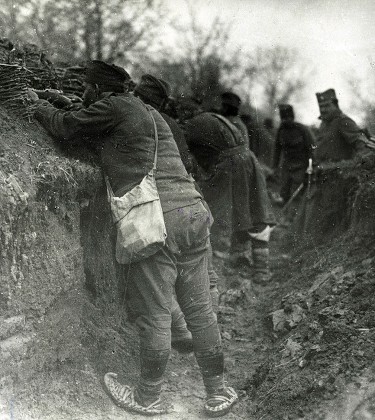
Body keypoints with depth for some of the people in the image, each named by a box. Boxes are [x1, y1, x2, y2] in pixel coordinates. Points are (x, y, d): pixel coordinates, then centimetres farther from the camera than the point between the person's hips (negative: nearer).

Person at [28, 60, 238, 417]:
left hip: (156, 220, -8)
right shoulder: (148, 111, 24)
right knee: (199, 310, 13)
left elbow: (64, 127, 10)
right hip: (193, 213, 8)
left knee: (153, 315, 4)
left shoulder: (114, 107, 1)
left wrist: (38, 104, 28)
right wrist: (59, 103, 40)